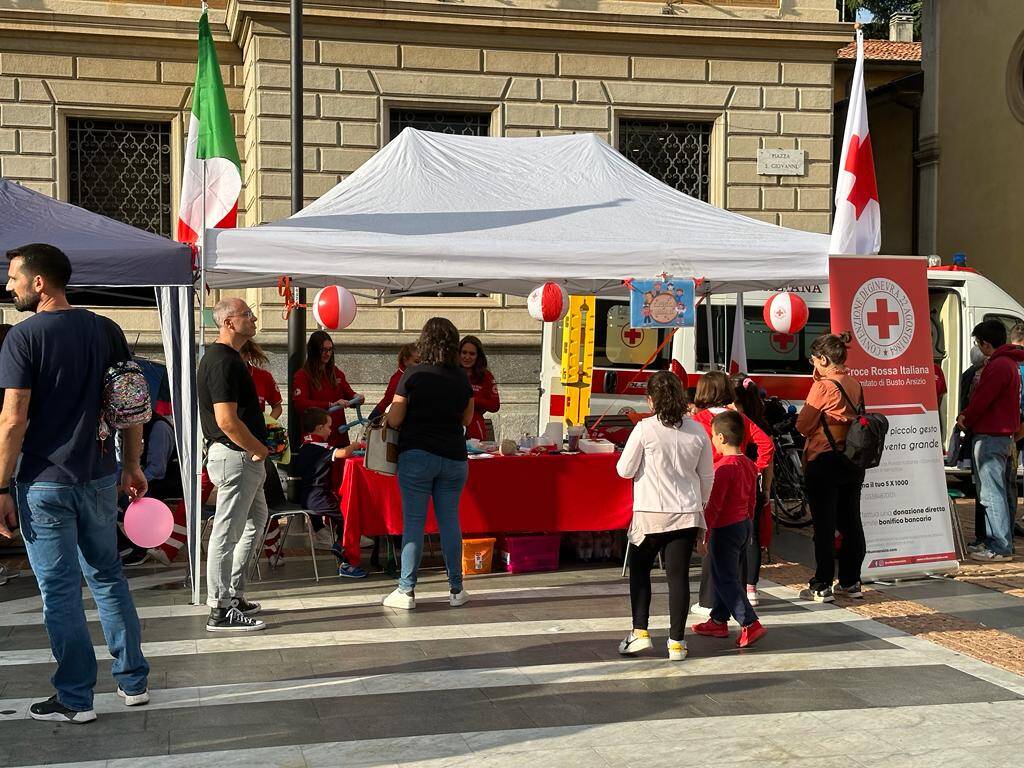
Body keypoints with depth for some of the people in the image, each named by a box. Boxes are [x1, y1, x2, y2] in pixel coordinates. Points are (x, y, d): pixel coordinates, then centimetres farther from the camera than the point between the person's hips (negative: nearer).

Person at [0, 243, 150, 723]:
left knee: (59, 590, 4)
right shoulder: (106, 331, 4)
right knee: (107, 577, 18)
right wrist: (132, 464, 15)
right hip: (98, 478, 6)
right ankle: (133, 681, 24)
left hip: (44, 484, -5)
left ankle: (76, 698, 13)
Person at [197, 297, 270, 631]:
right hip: (235, 457, -11)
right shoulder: (223, 362, -18)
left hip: (246, 457, 11)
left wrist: (258, 448, 17)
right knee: (227, 533, -5)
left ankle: (234, 594, 28)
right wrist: (259, 449, -14)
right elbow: (227, 421, -25)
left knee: (256, 519, 20)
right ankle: (221, 611, 0)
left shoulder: (228, 358, 15)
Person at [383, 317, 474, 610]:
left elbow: (394, 420, -5)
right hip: (454, 457, 3)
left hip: (417, 456, -3)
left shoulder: (413, 375, -8)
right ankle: (456, 589, 14)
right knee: (449, 520, 10)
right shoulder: (462, 378, 3)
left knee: (413, 521, 1)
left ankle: (406, 591, 3)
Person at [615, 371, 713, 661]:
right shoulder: (697, 431, 2)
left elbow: (625, 470, -5)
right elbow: (707, 476, 9)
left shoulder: (645, 428, -10)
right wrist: (701, 506, 23)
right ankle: (676, 642, 6)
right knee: (679, 575, 4)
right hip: (687, 514, 3)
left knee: (639, 570, 14)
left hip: (651, 514, -3)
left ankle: (639, 632, 10)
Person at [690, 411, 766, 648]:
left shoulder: (723, 467, -21)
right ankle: (718, 621, 28)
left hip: (725, 529, -9)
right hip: (744, 525, 9)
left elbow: (714, 505, -21)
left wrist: (704, 534, -16)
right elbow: (751, 500, 15)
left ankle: (750, 624, -9)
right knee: (722, 575, 19)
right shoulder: (749, 465, 6)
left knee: (726, 580, -3)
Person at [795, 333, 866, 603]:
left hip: (824, 461, -7)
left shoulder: (823, 386, -15)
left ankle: (822, 586, 2)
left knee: (824, 525, -1)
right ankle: (851, 582, 20)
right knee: (851, 522, 12)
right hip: (853, 462, 7)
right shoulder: (855, 384, 6)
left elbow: (803, 425, -14)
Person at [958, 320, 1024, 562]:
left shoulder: (998, 365, -17)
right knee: (996, 492, 15)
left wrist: (965, 419, 0)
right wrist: (967, 416, 8)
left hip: (990, 436, -11)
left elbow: (982, 399, -17)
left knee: (991, 494, -8)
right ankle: (998, 542, 20)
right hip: (1003, 435, 11)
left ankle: (1000, 548, -7)